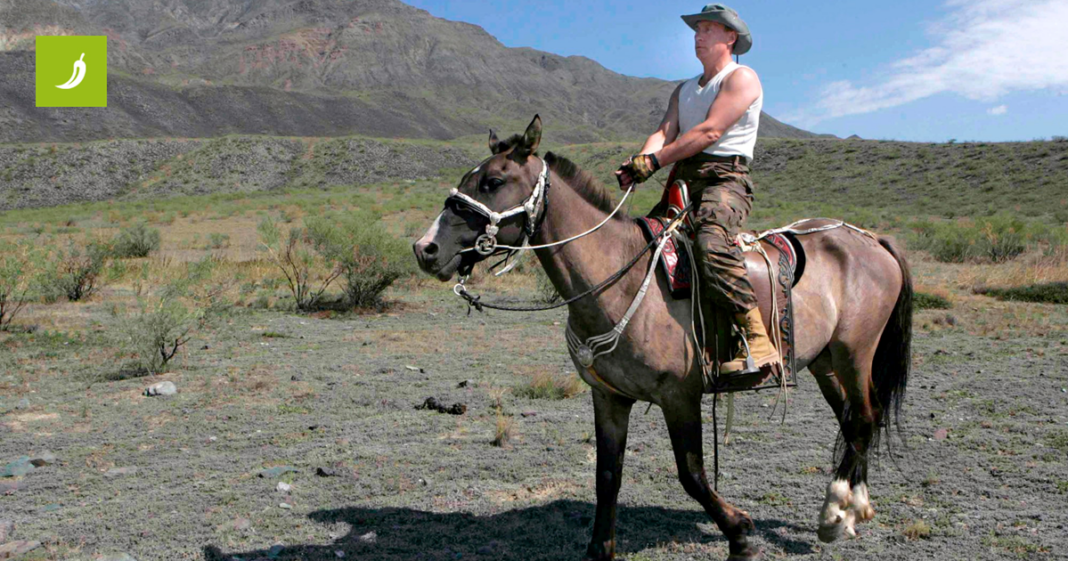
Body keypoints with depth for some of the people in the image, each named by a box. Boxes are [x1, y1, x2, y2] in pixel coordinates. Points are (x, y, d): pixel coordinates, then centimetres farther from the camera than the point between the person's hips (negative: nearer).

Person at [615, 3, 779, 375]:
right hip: (683, 181, 8)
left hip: (725, 179, -8)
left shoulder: (741, 78, 4)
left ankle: (758, 341, -35)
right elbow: (665, 132, 9)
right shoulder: (684, 90, 27)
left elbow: (710, 131, -11)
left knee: (711, 243, -35)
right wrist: (640, 163, -13)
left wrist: (655, 161, -17)